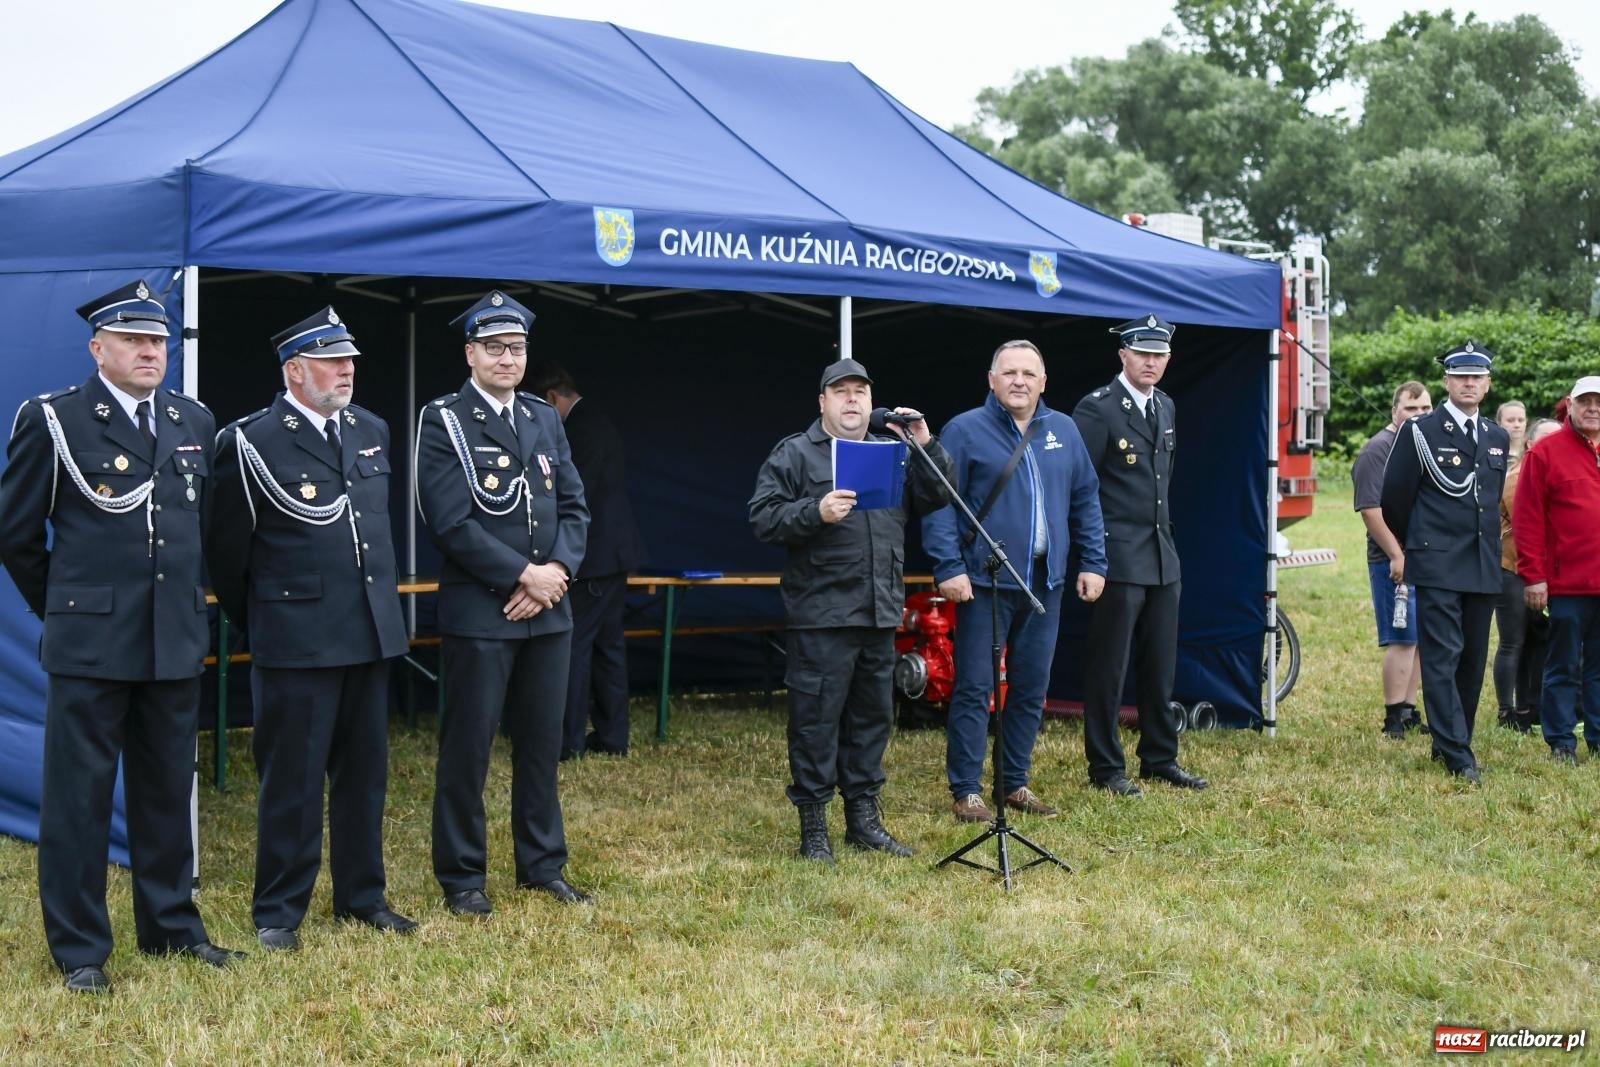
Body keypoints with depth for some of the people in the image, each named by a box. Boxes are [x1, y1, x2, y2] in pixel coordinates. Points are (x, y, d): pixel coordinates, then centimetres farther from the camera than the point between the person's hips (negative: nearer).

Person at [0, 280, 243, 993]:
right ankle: (78, 948, 12)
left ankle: (171, 924, 26)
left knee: (167, 792, 13)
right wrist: (63, 608, 6)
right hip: (90, 644, -5)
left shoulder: (194, 422, 10)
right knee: (78, 797, 3)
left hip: (176, 641, 5)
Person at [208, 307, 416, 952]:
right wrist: (256, 622, 6)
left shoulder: (371, 431, 10)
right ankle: (278, 911, 14)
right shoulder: (251, 442, -10)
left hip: (371, 632, 6)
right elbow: (227, 550, -2)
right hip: (296, 642, -6)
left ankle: (361, 895, 26)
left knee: (364, 771, 13)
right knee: (292, 778, 2)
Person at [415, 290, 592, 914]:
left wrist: (556, 571, -7)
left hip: (548, 609, 6)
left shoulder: (545, 419, 13)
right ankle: (461, 878, 12)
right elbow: (451, 522, -13)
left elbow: (574, 507, 10)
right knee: (467, 747, 1)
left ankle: (542, 865, 23)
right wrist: (523, 575, -15)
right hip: (478, 611, -5)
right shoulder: (443, 421, -5)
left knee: (542, 743, 12)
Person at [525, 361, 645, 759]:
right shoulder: (598, 423, 16)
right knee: (608, 645, 12)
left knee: (574, 645, -6)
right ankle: (612, 737, 16)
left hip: (595, 556, -10)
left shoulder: (582, 428, -15)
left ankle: (569, 740, -4)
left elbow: (578, 494, -20)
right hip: (613, 553, 10)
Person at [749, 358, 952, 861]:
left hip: (880, 613, 6)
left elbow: (936, 498, 10)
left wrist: (926, 446, -2)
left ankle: (863, 816, 24)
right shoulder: (795, 453, 0)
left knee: (873, 716, 13)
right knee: (816, 719, -3)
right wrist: (815, 512, -22)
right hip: (821, 614, -6)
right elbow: (763, 517, -8)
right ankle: (813, 826, 6)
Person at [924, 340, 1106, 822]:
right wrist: (949, 568, -16)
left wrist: (1092, 563, 8)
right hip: (984, 583, -5)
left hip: (1045, 583, 5)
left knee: (1031, 689, 11)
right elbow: (939, 504, -8)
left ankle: (1016, 782, 22)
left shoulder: (1064, 431, 11)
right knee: (974, 689, -2)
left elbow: (1086, 500, 15)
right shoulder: (965, 431, -4)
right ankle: (966, 791, 5)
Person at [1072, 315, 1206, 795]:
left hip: (1163, 556, 7)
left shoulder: (1165, 408, 14)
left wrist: (1165, 531, 18)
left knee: (1161, 666, 13)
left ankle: (1159, 758, 23)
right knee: (1109, 666, 0)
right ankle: (1105, 767, 8)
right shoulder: (1097, 409, -10)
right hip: (1118, 557, -7)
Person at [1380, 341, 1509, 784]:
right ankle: (1458, 756, -11)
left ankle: (1449, 743, 18)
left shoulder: (1498, 439, 14)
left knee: (1473, 660, 8)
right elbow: (1395, 497, 3)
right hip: (1437, 567, -6)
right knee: (1442, 658, -10)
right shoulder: (1419, 431, -2)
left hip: (1484, 567, 6)